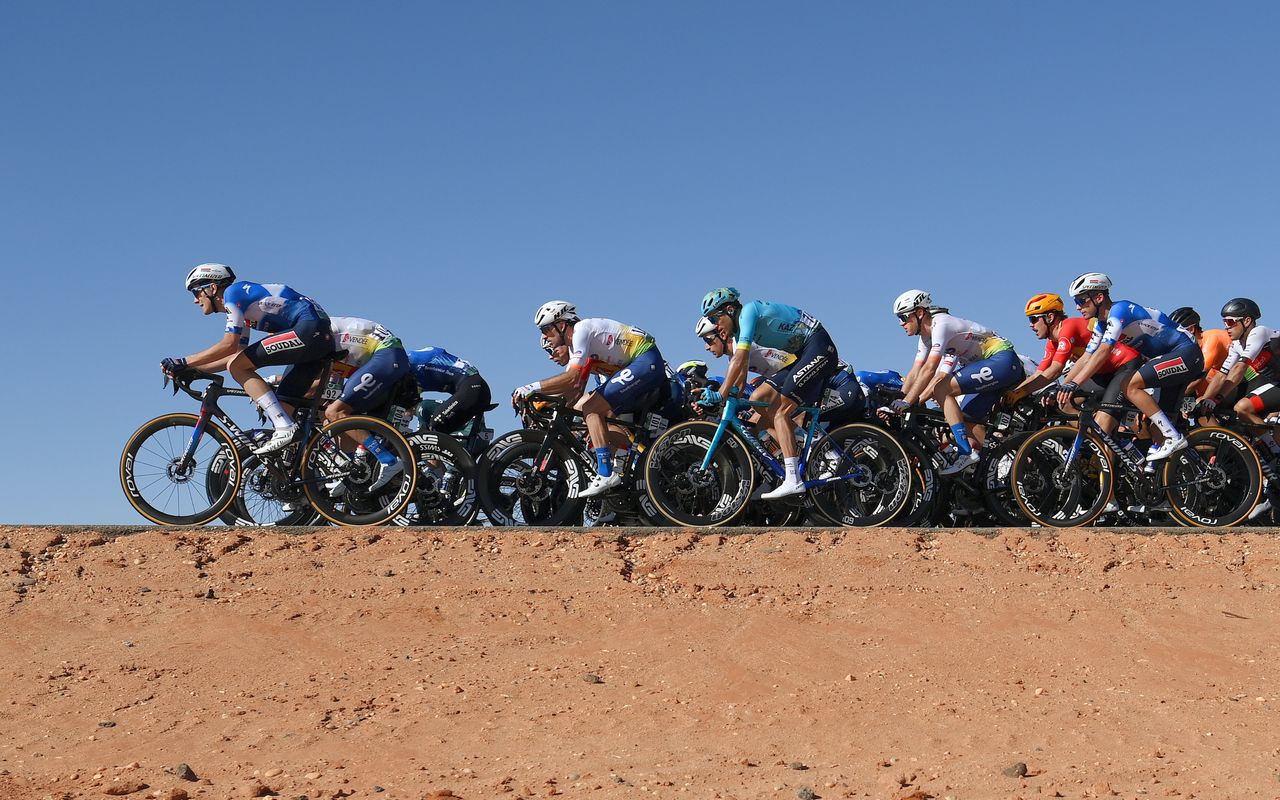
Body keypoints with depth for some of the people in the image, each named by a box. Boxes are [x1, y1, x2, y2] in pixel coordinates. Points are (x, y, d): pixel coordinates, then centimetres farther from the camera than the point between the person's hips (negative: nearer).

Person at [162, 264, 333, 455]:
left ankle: (285, 428, -18)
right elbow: (236, 353, 24)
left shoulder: (233, 292, -2)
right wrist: (191, 369, 18)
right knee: (283, 406, 9)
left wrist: (185, 362, -6)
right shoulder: (239, 309, 26)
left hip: (309, 326, -10)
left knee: (237, 367, -11)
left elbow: (229, 345, -12)